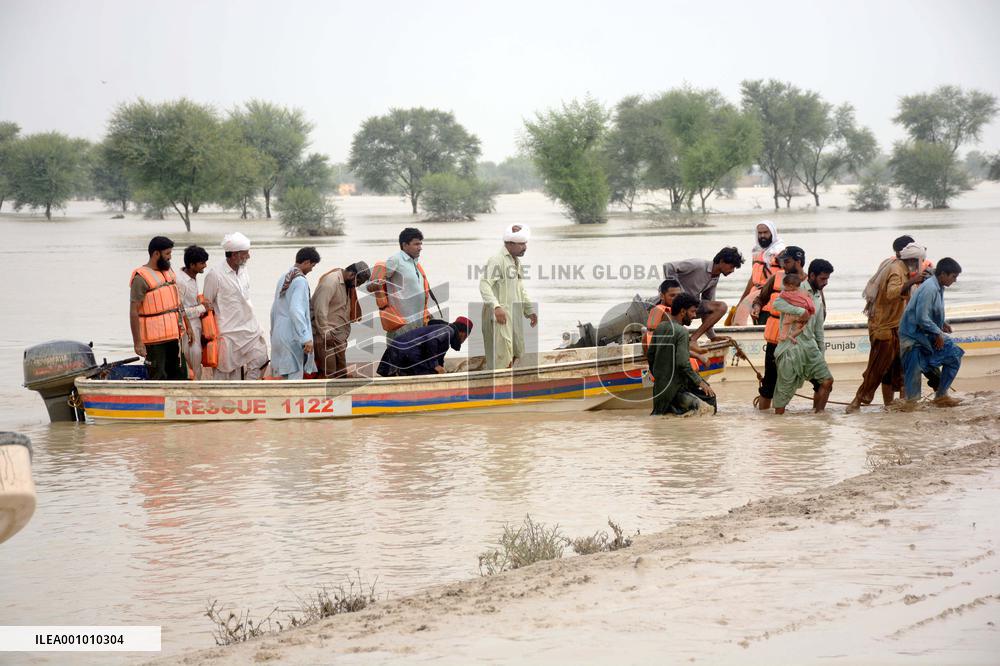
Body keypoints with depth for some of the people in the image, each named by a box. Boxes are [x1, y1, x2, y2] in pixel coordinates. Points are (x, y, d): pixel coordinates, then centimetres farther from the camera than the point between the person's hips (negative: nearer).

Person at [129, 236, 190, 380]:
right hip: (154, 338, -8)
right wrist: (137, 342, -19)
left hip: (174, 336, 8)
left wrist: (186, 325, 17)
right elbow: (134, 312, -15)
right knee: (157, 379, -4)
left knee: (179, 374, 12)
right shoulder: (141, 277, -12)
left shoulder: (169, 271, 13)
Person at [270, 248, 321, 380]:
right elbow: (296, 310, -24)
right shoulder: (300, 281, -14)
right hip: (292, 337, -9)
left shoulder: (283, 278, 12)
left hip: (278, 334, 9)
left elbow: (274, 309, 19)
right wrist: (306, 338, -26)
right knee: (294, 375, -5)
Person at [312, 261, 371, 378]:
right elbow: (320, 308, -21)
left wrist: (345, 333, 11)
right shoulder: (331, 281, -15)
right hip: (325, 337, -9)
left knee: (341, 374, 8)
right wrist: (326, 333, -21)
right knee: (328, 374, -11)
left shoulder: (347, 285, 14)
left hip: (339, 337, 9)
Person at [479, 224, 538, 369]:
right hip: (500, 316, -10)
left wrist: (530, 310, 23)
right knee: (500, 358, -10)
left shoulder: (516, 262, 18)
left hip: (514, 316, 10)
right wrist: (496, 306, -36)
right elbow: (484, 285, -25)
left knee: (515, 355, 15)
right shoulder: (497, 260, -14)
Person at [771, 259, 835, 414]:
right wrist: (802, 311, -25)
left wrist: (821, 349, 19)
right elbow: (777, 303, -23)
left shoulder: (818, 298, 18)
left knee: (827, 380, -2)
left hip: (810, 345, 7)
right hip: (791, 345, -7)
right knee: (785, 386, -4)